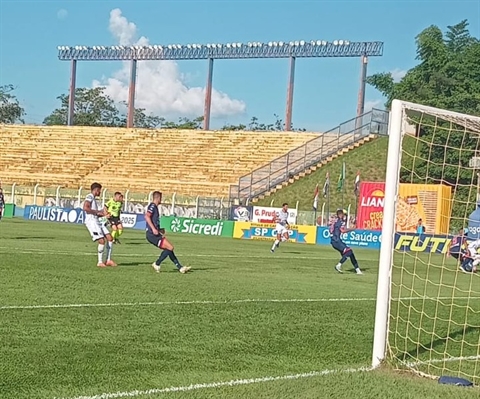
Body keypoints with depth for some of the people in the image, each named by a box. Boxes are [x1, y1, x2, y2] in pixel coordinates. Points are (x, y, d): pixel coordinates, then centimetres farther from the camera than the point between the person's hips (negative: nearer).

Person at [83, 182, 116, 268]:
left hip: (97, 221, 10)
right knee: (102, 241, -14)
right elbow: (85, 208, -23)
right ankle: (100, 262, -2)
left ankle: (108, 260, 8)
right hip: (91, 221, -10)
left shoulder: (93, 198, 23)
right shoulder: (89, 197, -6)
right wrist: (98, 212, -16)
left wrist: (103, 214, 18)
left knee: (109, 237, 3)